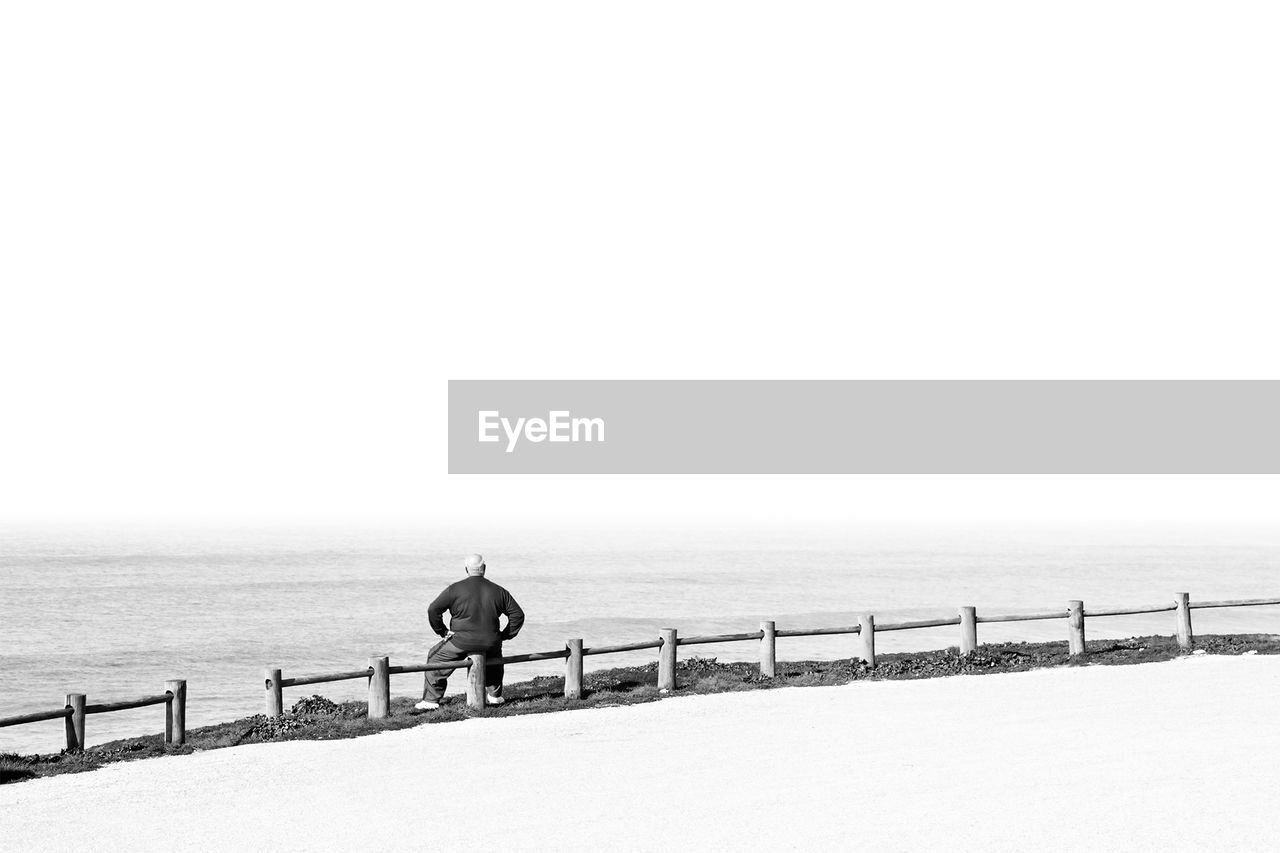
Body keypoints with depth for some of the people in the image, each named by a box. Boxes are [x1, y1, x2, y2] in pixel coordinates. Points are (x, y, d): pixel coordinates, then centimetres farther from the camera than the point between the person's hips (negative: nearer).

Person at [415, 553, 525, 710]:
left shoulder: (455, 589, -3)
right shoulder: (498, 591, 7)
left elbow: (433, 610, -5)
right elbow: (518, 614, 11)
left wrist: (442, 632, 7)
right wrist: (505, 635, 17)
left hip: (462, 642, -4)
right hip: (490, 643, 4)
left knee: (435, 656, 17)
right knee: (495, 655, 38)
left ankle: (431, 700, 13)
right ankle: (494, 694, 36)